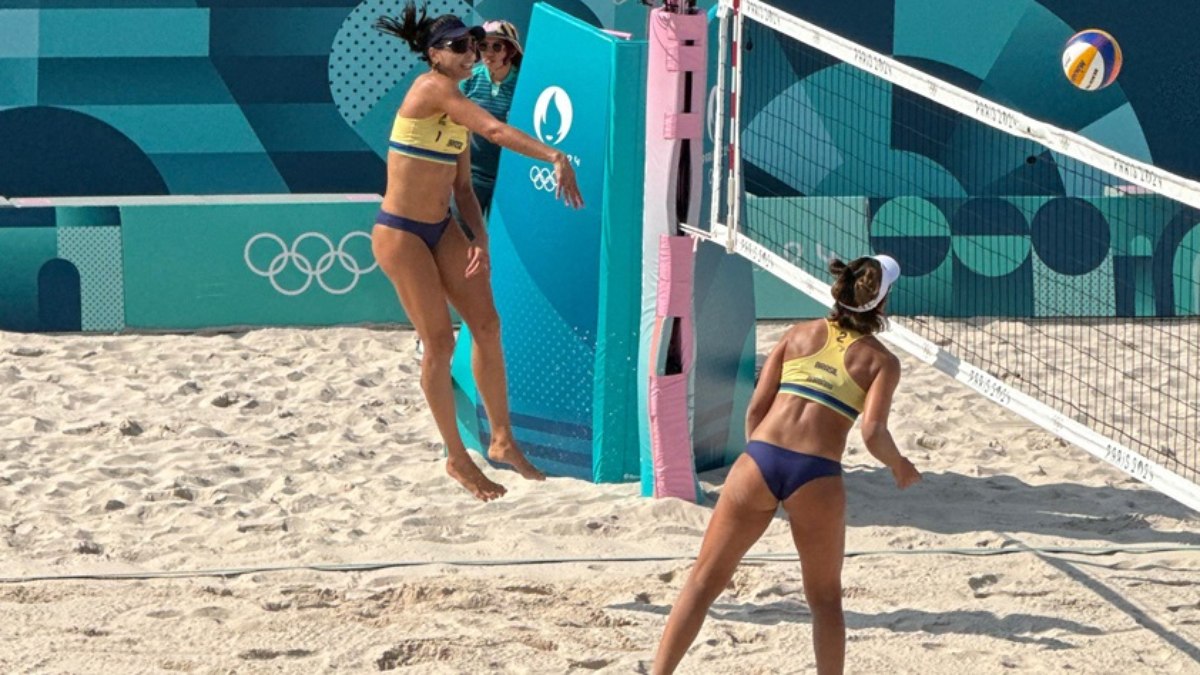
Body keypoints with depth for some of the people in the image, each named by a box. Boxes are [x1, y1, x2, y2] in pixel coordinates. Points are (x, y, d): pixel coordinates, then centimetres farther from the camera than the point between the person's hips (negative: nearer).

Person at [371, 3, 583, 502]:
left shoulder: (457, 109, 9)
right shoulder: (431, 88, -17)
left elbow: (463, 187, 12)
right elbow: (494, 130, -30)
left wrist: (479, 237, -2)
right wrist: (555, 157, -38)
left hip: (441, 230, 9)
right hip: (400, 234, -9)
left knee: (487, 325, 6)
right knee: (440, 341, -4)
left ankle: (502, 442, 16)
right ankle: (457, 459, 8)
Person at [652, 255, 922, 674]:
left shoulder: (800, 334, 16)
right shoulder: (881, 361, 8)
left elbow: (755, 410, 12)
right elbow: (872, 434, -6)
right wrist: (899, 466, 13)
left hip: (760, 460, 2)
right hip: (816, 475, -2)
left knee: (703, 582, 10)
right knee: (825, 599, 17)